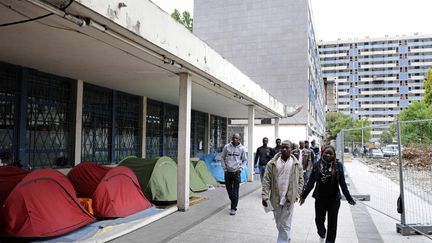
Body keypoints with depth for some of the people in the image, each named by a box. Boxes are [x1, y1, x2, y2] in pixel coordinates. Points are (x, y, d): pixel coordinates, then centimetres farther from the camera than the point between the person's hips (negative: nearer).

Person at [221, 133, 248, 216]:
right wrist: (224, 168, -1)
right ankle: (233, 204, 32)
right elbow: (222, 158, 8)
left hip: (236, 172, -2)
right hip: (228, 172, 2)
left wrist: (240, 168, -6)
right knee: (229, 190, 11)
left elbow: (245, 160, 8)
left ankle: (233, 208, 3)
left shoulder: (242, 149, 0)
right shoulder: (226, 147, 1)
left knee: (235, 192, -5)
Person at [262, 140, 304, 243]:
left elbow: (300, 180, 6)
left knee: (285, 225, 1)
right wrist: (265, 196, -10)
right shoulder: (272, 164, -3)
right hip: (275, 199, 2)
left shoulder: (296, 165, -1)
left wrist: (296, 194, -2)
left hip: (289, 199, -2)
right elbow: (266, 181, -5)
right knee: (279, 224, 18)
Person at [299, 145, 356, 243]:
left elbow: (342, 183, -3)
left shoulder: (338, 166, -6)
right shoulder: (317, 165, -4)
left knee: (332, 223, 8)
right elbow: (311, 182, 1)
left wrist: (349, 198, -3)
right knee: (319, 220, 13)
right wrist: (303, 195, 2)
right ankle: (322, 235, 44)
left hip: (334, 199, -1)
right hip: (320, 198, 1)